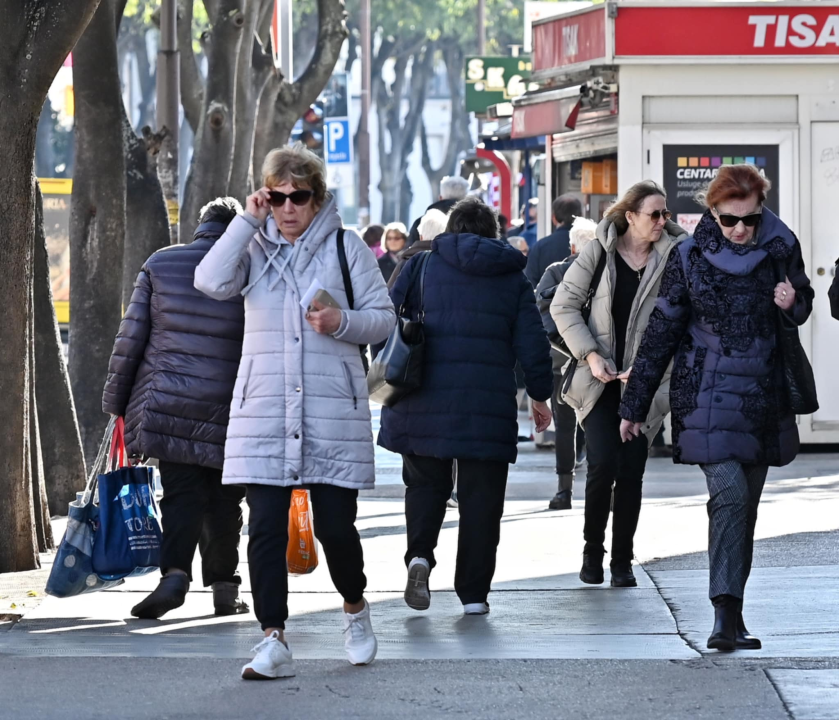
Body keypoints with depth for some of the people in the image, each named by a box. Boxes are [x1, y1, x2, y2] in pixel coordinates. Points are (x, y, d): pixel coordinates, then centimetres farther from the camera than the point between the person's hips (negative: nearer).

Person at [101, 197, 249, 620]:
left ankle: (175, 571, -23)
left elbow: (130, 337, 3)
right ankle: (223, 587, 15)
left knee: (181, 494, -2)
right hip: (229, 410, 0)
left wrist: (116, 401, 11)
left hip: (167, 406, 0)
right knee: (224, 502, 11)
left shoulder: (160, 265, 4)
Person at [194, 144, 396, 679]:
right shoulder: (254, 247, 8)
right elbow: (211, 282, -12)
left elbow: (384, 318, 5)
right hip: (263, 409, 1)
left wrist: (342, 323, -14)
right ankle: (274, 641, -4)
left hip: (333, 410, -1)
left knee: (336, 525, 1)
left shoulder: (346, 247, 5)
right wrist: (248, 221, -10)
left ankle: (355, 608, 30)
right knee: (266, 528, -6)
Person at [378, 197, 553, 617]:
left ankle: (419, 553, -9)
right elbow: (531, 342, 6)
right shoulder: (513, 277, 8)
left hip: (425, 397, 0)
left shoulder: (422, 266, 5)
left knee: (425, 480, 17)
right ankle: (474, 593, 4)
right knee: (481, 495, 6)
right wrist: (540, 394, 16)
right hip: (489, 404, 0)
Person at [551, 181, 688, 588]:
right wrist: (590, 354, -8)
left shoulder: (674, 257, -2)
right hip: (600, 380, -1)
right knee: (602, 464, -12)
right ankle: (592, 551, 7)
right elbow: (563, 305, 2)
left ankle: (622, 561, 12)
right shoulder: (599, 252, -1)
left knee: (632, 471, 0)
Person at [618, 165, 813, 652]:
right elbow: (661, 332, 1)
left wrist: (793, 301, -7)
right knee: (730, 494, -19)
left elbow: (803, 306, 19)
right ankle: (726, 614, -22)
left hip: (763, 396, 3)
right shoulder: (690, 258, -5)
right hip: (708, 397, -3)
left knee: (746, 505, 7)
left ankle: (731, 616, 14)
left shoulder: (780, 248, 1)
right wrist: (635, 405, 4)